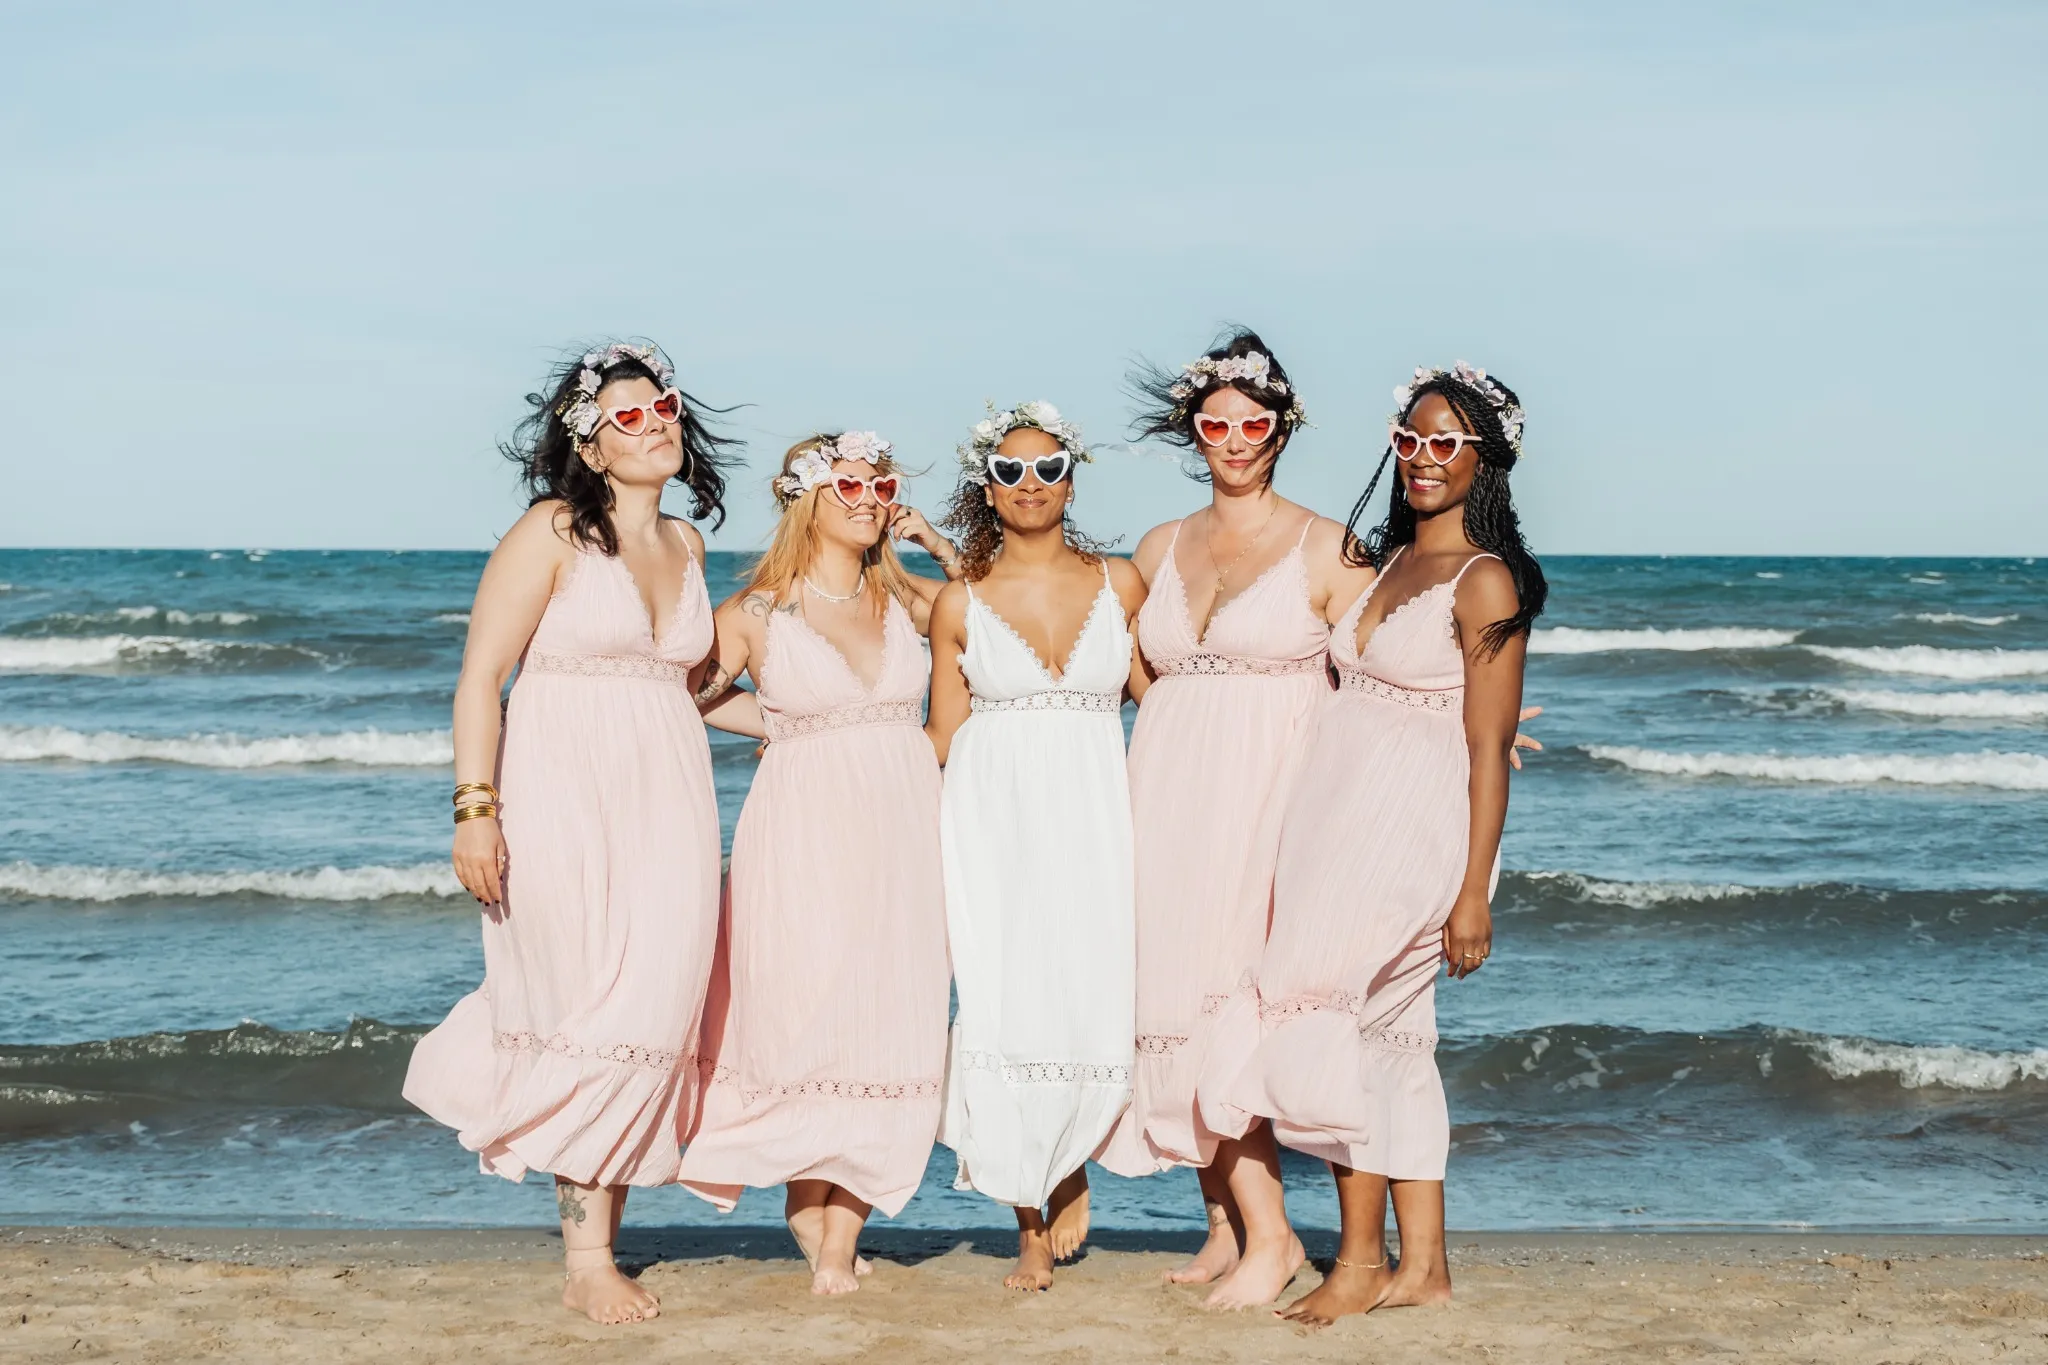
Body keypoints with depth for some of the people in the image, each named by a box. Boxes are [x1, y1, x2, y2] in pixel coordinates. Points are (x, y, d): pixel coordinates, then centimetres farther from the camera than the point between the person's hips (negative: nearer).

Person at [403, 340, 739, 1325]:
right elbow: (481, 675, -9)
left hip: (666, 802, 6)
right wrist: (475, 809, -16)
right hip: (565, 800, -6)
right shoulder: (552, 533, -5)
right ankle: (585, 1261, 3)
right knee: (589, 1018, -7)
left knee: (650, 1016, 2)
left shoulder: (685, 545, 14)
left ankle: (601, 1237, 12)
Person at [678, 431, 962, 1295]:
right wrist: (788, 730, 10)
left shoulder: (903, 599, 9)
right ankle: (807, 1203, 15)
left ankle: (841, 1236, 6)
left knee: (889, 1026, -1)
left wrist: (940, 545, 8)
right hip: (805, 831, -3)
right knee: (806, 1020, -5)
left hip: (901, 833, 3)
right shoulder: (759, 611, 0)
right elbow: (692, 693, 9)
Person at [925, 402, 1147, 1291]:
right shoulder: (960, 602, 6)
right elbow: (943, 736, 12)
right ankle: (1031, 1229, 8)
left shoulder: (1118, 584, 7)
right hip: (994, 821, 0)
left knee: (1095, 1018, -9)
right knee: (1007, 1012, -7)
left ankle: (1070, 1171, 23)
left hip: (1092, 817, 0)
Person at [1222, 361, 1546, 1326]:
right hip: (1341, 812, 8)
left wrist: (1474, 893, -15)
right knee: (1393, 1040, 9)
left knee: (1332, 1021, -9)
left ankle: (1361, 1257, 1)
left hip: (1413, 825, -8)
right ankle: (1423, 1266, 14)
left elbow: (1488, 751, -12)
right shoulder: (1386, 564, 15)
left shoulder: (1485, 581, -9)